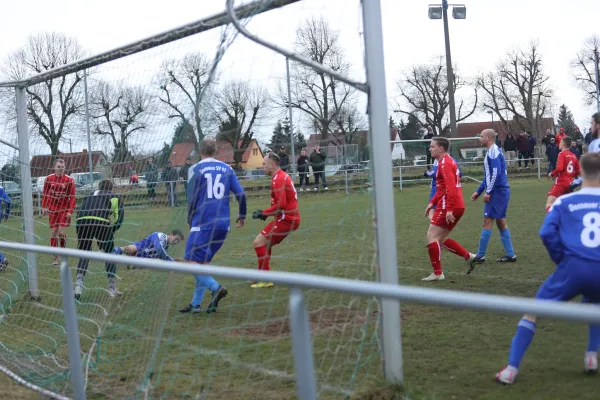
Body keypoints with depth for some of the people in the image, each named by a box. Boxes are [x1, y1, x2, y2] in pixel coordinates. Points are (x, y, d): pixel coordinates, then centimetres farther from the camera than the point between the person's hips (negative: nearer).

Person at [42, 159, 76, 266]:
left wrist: (70, 211, -12)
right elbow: (45, 194, 10)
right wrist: (44, 207, 2)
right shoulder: (49, 179, 2)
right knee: (53, 232, 2)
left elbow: (72, 197, -5)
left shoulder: (69, 180, -6)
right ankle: (55, 258, 9)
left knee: (61, 232, -11)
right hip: (52, 209, 2)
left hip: (64, 209, -2)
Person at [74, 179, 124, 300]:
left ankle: (79, 285, 4)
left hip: (81, 222, 3)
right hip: (102, 223, -3)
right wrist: (111, 231, 17)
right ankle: (112, 288, 17)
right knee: (110, 253, 15)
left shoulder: (89, 196, 36)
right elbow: (119, 215, 10)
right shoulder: (115, 197, 26)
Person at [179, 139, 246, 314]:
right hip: (223, 224, 5)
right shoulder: (227, 168, 10)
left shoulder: (195, 169, 0)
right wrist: (242, 215, 18)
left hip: (203, 223, -5)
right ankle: (195, 303, 12)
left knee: (192, 262, -3)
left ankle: (215, 287, -24)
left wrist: (190, 221, 12)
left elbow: (191, 199, -1)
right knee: (203, 262, 13)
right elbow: (241, 194, 4)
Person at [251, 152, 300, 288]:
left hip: (286, 218, -10)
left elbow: (281, 204, -23)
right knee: (265, 243, 19)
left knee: (259, 242, -9)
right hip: (290, 217, 10)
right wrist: (266, 213, 11)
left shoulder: (278, 179, -16)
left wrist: (263, 213, -12)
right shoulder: (283, 176, 15)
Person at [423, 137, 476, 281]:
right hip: (457, 206, 10)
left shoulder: (445, 163, -13)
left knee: (432, 236, -6)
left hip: (448, 207, -10)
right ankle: (469, 256, 11)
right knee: (441, 239, 14)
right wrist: (432, 202, 20)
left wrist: (449, 209, -27)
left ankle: (437, 273, -5)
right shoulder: (447, 161, 19)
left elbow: (450, 188, -23)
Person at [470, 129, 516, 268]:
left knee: (487, 221, -7)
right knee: (500, 221, 12)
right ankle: (510, 254, 14)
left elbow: (496, 173, -22)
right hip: (501, 191, 10)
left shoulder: (494, 151, -13)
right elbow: (489, 175, 25)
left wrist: (488, 192, -21)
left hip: (498, 191, -10)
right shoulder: (492, 151, 18)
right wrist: (478, 192, 24)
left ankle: (480, 256, -5)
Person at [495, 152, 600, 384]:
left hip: (573, 268, -2)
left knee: (532, 311, 9)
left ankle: (511, 369, -1)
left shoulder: (564, 202, 7)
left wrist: (562, 260, 8)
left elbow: (547, 233, -4)